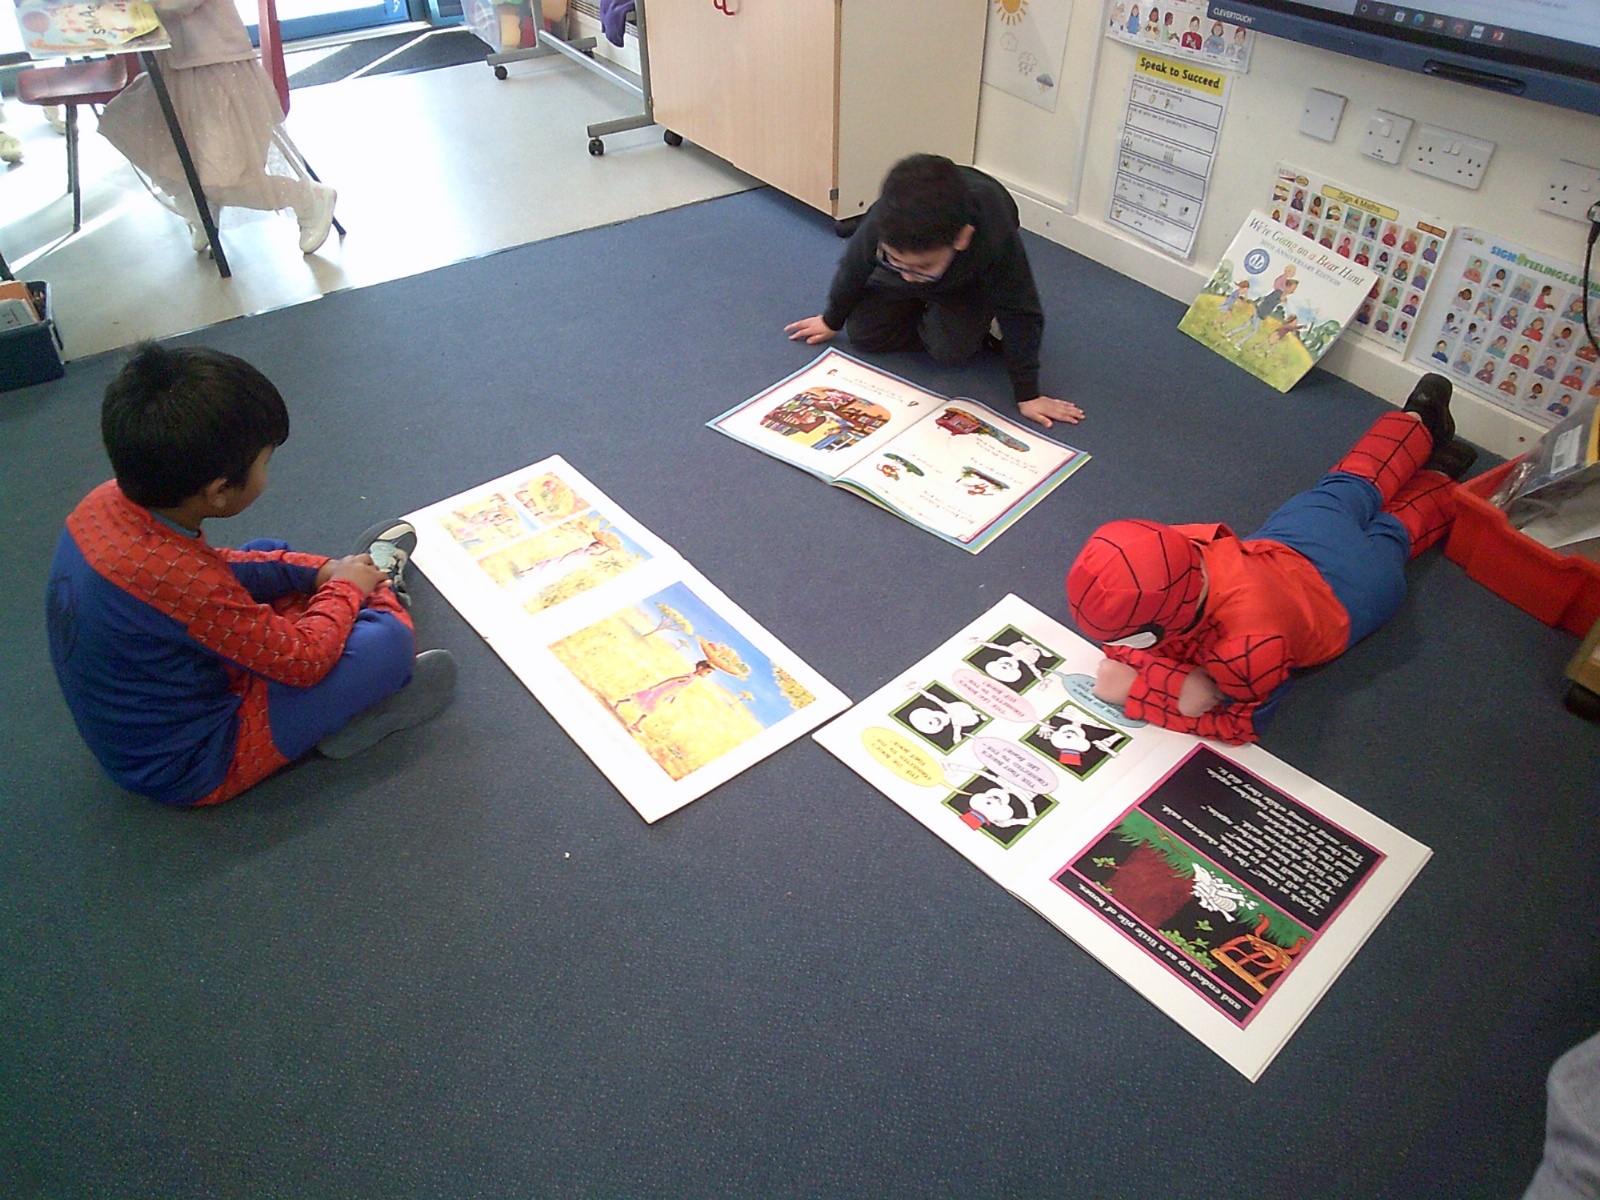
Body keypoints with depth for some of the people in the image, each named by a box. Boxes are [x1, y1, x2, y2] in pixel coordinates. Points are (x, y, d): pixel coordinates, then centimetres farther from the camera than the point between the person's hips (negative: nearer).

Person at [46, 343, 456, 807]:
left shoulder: (107, 503, -13)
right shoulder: (180, 581, -37)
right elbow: (302, 659, -23)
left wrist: (317, 570, 0)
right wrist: (344, 588, -6)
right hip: (189, 769, -8)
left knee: (270, 556, 17)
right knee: (389, 639, -16)